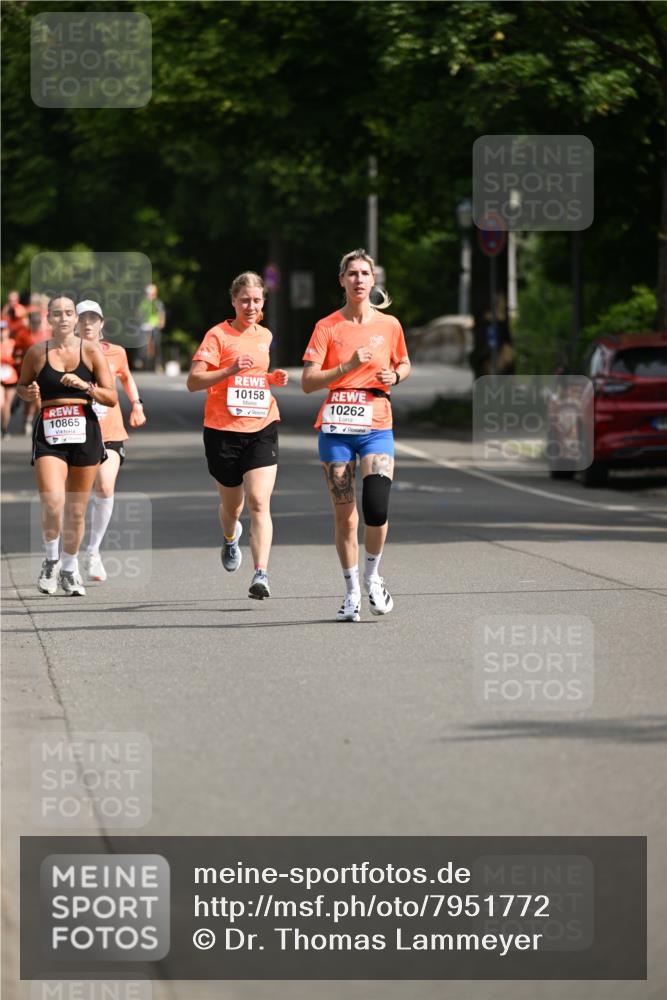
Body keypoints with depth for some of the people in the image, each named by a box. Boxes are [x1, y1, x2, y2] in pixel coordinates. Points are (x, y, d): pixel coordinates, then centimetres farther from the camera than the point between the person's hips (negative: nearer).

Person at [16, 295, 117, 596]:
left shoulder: (91, 351, 2)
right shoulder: (37, 353, 3)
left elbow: (112, 398, 1)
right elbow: (21, 386, 18)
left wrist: (85, 386, -16)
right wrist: (29, 393, -5)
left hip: (84, 431, 1)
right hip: (49, 432, -1)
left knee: (76, 510, 8)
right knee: (52, 502, -20)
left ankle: (70, 568, 26)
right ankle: (51, 560, 3)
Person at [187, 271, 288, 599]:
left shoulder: (266, 336, 12)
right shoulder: (218, 335, -5)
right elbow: (194, 381, -13)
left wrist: (272, 379, 9)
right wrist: (231, 370, -26)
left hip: (261, 428, 2)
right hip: (223, 430, -2)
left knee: (259, 502, -15)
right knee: (232, 504, 13)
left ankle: (261, 575, -21)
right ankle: (230, 538, 49)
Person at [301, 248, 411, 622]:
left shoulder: (389, 325, 5)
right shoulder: (327, 327, 0)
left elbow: (404, 364, 22)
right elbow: (308, 382, -6)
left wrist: (395, 376, -1)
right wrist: (348, 366, -17)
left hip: (376, 427, 0)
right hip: (336, 429, 0)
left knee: (376, 509, -17)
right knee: (345, 516, 1)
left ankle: (372, 576, 8)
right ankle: (352, 591, 15)